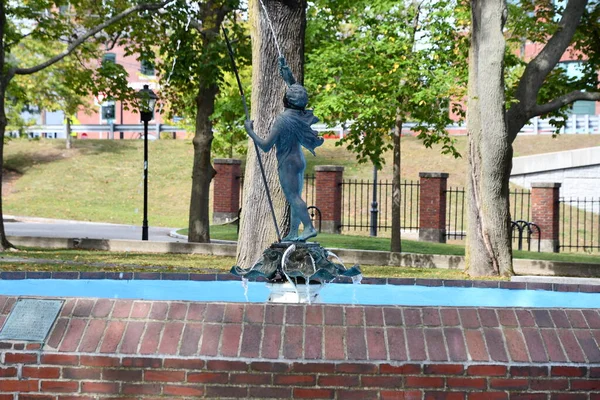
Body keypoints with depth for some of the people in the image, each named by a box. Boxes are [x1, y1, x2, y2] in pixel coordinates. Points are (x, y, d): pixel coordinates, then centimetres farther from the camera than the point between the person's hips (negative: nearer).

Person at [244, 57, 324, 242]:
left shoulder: (283, 119, -21)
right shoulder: (301, 114, 0)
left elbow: (265, 145, -20)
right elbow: (294, 87, 19)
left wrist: (250, 131, -8)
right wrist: (284, 68, 24)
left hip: (288, 162, -8)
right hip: (299, 159, 8)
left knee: (292, 196, -10)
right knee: (295, 197, 10)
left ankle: (309, 227, -22)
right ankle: (293, 233, 13)